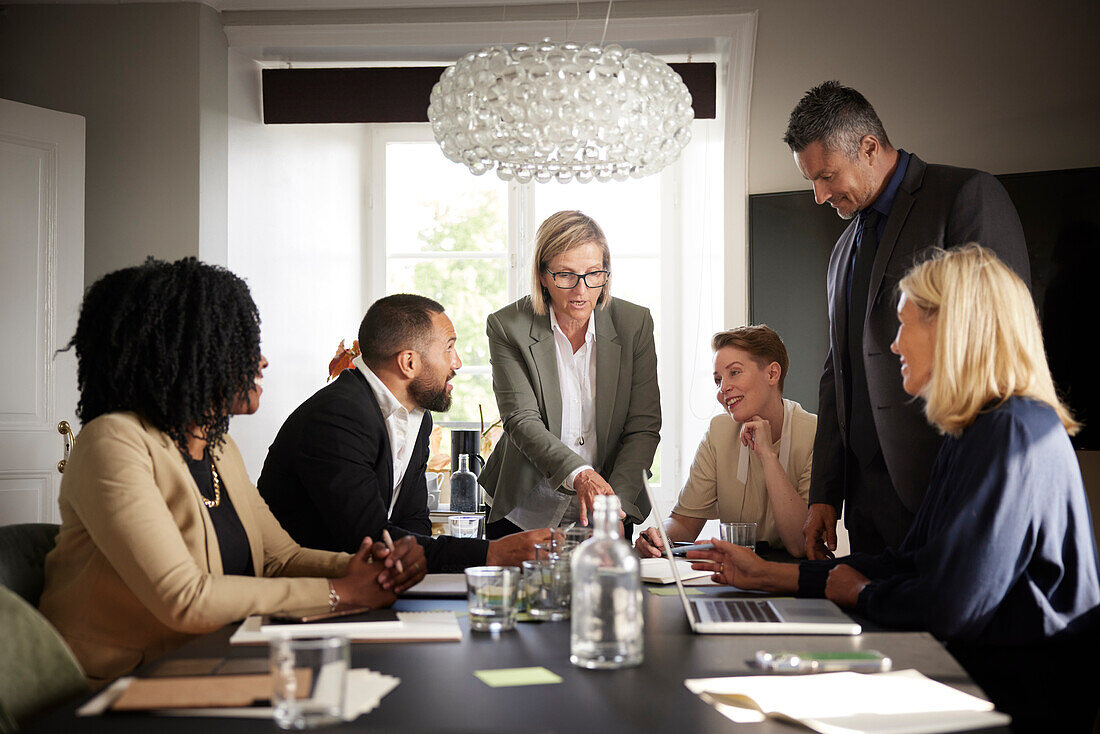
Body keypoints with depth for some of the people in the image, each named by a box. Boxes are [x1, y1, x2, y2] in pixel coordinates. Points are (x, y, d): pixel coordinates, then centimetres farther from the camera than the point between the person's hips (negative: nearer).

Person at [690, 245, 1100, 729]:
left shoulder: (1016, 432, -20)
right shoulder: (975, 432, 12)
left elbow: (951, 605, -25)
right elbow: (911, 563, 13)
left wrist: (859, 594, -4)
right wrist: (768, 575, 13)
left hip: (1021, 702, -8)